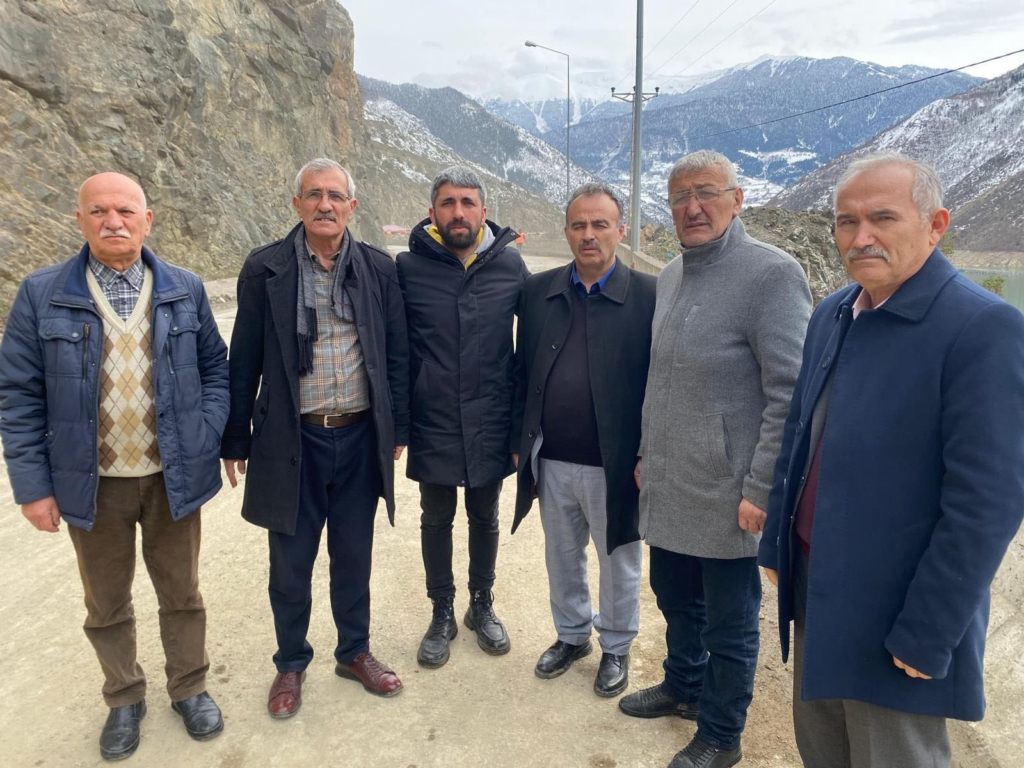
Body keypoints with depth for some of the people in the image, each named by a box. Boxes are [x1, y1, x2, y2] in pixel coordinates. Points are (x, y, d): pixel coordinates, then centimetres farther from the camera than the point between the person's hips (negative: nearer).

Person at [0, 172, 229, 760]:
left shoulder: (185, 290, -1)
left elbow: (215, 367, 5)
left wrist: (207, 436, -8)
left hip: (173, 477, 1)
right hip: (91, 484, 0)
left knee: (182, 594, 16)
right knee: (107, 605, 17)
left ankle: (190, 688, 38)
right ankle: (125, 700, 40)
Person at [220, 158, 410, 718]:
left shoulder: (378, 268, 0)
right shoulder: (265, 268, -4)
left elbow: (397, 353, 5)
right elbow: (244, 360, 0)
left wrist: (397, 429, 5)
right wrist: (236, 440, 3)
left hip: (360, 439, 2)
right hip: (291, 441, -1)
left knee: (353, 557, 16)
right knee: (290, 565, 12)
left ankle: (355, 652, 38)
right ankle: (291, 664, 36)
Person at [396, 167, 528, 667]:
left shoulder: (510, 264, -5)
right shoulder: (408, 267, -8)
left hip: (490, 426, 1)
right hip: (432, 426, -1)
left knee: (485, 519, 18)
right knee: (436, 521, 15)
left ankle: (482, 606, 39)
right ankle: (442, 615, 35)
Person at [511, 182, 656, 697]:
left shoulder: (649, 296, -9)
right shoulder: (539, 291, 2)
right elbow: (523, 372, 7)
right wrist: (522, 443, 6)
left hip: (614, 465, -3)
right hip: (552, 463, 4)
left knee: (618, 564, 15)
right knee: (561, 558, 21)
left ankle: (616, 646, 39)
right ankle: (572, 635, 44)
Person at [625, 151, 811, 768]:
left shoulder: (772, 273, -15)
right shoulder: (671, 276, 9)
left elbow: (792, 394, -17)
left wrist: (762, 489, -18)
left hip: (726, 498, -7)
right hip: (668, 488, 7)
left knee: (729, 623, 11)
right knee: (676, 598, 24)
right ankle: (683, 688, 48)